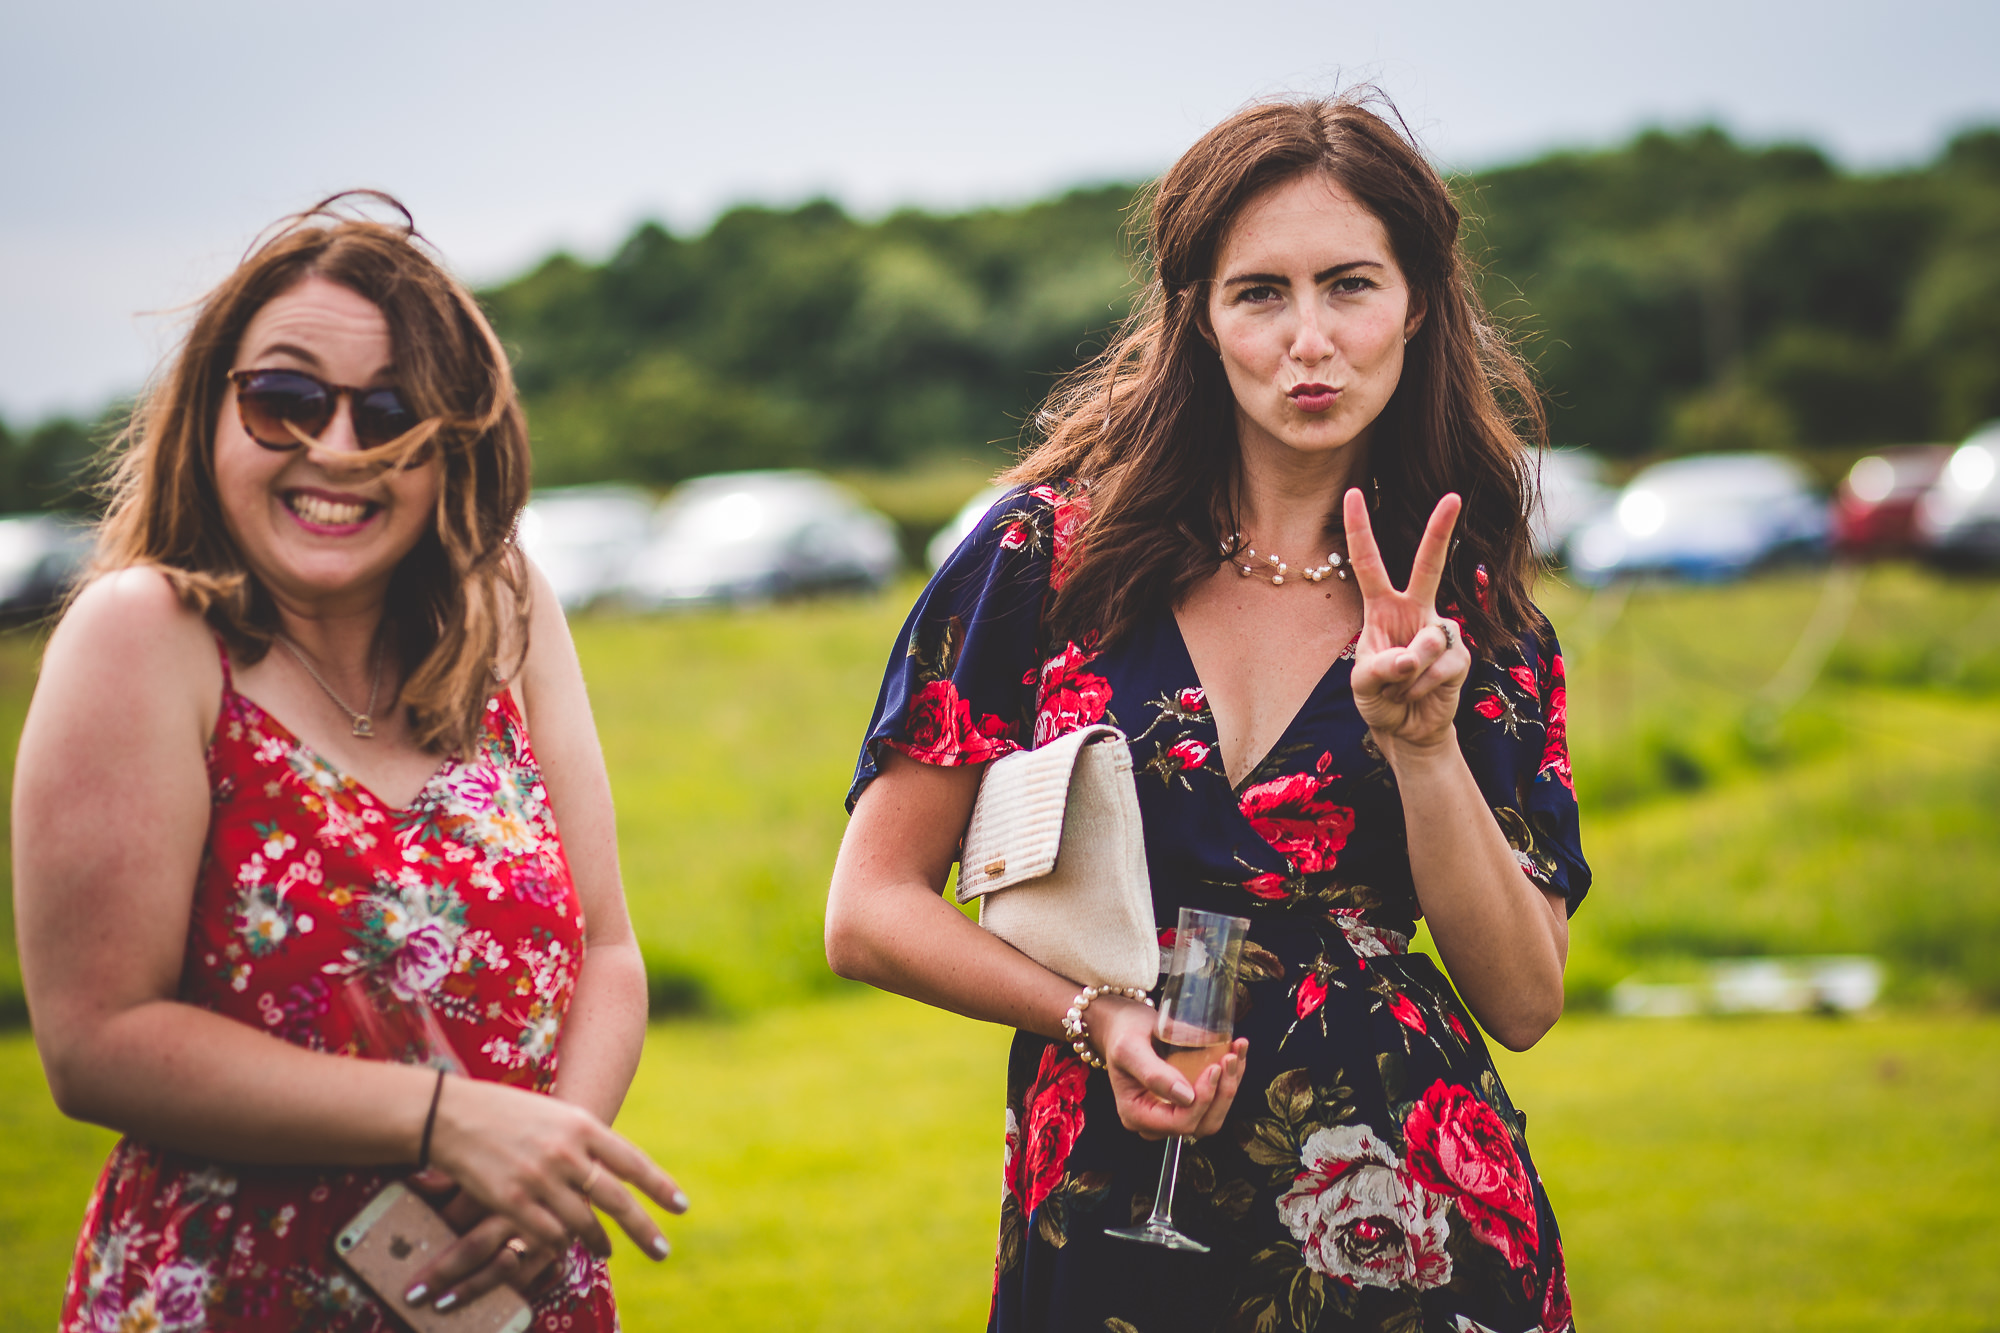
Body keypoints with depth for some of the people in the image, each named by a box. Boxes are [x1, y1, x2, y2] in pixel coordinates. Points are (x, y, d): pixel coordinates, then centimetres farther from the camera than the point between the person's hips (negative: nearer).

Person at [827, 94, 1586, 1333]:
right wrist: (1100, 1013, -14)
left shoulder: (1479, 623, 3)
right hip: (1107, 1229, -1)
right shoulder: (1052, 555, -3)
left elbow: (1525, 1002, -3)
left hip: (1409, 1232, 1)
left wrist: (1421, 743, -15)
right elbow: (871, 911, -1)